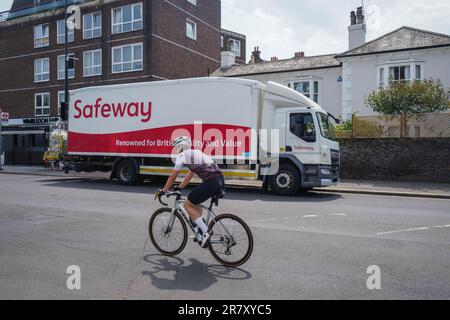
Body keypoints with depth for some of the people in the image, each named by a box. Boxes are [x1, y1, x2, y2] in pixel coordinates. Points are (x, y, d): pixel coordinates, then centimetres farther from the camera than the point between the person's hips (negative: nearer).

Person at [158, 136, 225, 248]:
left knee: (187, 204, 7)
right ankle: (200, 230, 28)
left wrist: (163, 191, 21)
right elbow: (189, 175, 35)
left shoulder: (182, 156, 3)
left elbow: (173, 177, 9)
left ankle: (206, 232, -2)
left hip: (211, 182, -9)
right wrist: (179, 188, 42)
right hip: (220, 180, 9)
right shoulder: (195, 154, 27)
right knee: (193, 202, 25)